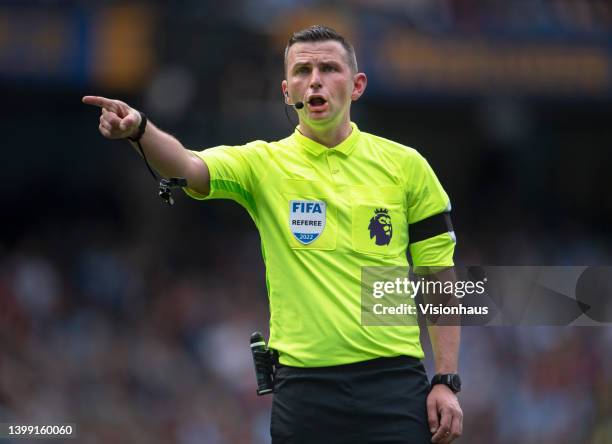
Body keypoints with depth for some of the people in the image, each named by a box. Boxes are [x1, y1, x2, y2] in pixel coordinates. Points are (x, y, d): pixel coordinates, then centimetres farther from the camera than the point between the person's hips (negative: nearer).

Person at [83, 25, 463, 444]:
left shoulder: (405, 165, 5)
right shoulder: (263, 164, 3)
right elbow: (187, 166, -18)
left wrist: (446, 382, 0)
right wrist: (139, 128, -39)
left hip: (393, 382, 0)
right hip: (304, 388, 0)